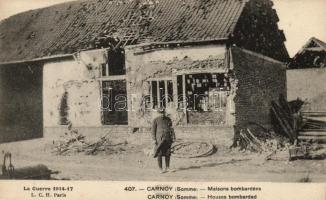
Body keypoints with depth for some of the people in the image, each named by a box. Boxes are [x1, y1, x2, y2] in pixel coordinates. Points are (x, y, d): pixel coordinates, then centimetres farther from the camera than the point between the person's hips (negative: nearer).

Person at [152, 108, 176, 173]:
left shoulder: (168, 119, 8)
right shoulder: (155, 120, -2)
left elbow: (171, 129, 11)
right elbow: (153, 130, -2)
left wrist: (173, 137, 3)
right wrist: (154, 139, -11)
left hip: (167, 138, 3)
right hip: (159, 138, -3)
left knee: (167, 153, 2)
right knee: (159, 154, -4)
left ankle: (167, 167, 12)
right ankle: (161, 169, 1)